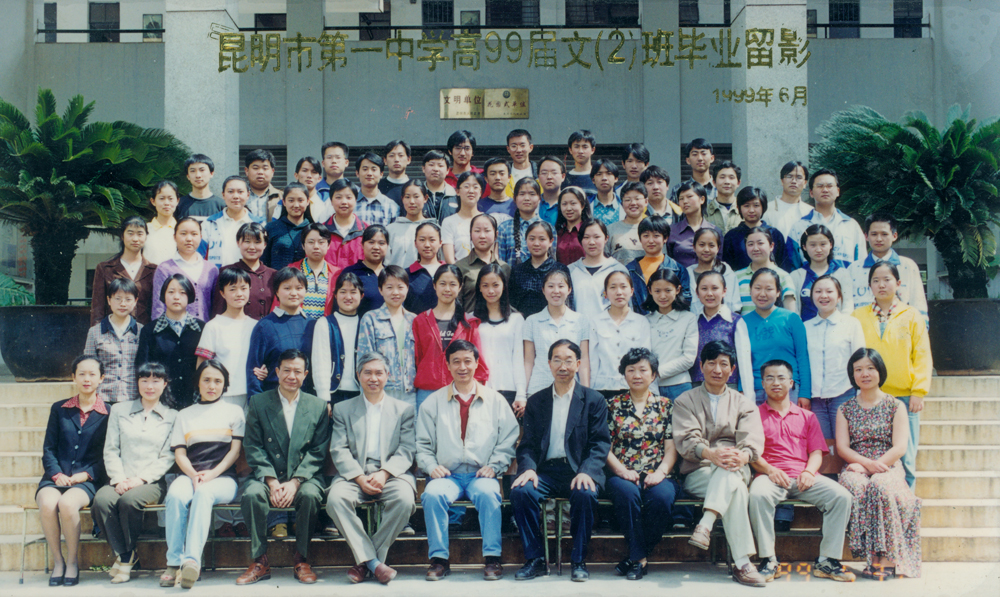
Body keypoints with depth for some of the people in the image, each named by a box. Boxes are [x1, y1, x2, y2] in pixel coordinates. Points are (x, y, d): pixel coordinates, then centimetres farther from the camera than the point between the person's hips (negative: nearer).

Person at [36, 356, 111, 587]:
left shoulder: (108, 414, 7)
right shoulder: (59, 409, 16)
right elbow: (48, 449, 11)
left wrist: (85, 474, -11)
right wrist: (57, 474, -7)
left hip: (87, 480, -2)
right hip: (56, 478, 2)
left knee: (67, 503, -34)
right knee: (47, 503, -31)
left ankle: (73, 562, -13)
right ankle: (57, 561, -12)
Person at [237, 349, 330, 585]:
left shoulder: (318, 406, 7)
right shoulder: (258, 402, 7)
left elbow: (318, 452, 2)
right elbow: (253, 447, 0)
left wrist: (295, 481, -13)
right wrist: (271, 481, -13)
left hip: (304, 477, 0)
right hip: (267, 475, 1)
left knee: (310, 494, -32)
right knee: (251, 494, -30)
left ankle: (302, 560, -14)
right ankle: (260, 562, -16)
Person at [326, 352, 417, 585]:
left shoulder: (404, 409, 13)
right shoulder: (343, 409, 15)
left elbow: (407, 450, 2)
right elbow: (339, 451, 3)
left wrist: (384, 473, -16)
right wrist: (360, 478, -13)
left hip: (392, 473, -1)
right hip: (354, 474, 1)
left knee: (404, 499, -32)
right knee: (335, 498, -31)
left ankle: (365, 561, -18)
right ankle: (374, 563, -24)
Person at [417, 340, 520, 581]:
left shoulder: (495, 400, 12)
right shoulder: (433, 402, 13)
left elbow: (508, 441, 9)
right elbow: (423, 444, 12)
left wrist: (493, 466, -6)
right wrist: (431, 466, -6)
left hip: (481, 475, -1)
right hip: (447, 475, 1)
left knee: (488, 493, -34)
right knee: (433, 494, -31)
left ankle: (492, 558, -25)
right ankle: (439, 559, -21)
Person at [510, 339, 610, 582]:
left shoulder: (594, 400, 8)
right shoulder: (536, 401, 14)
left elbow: (601, 443, -1)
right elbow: (528, 444, 8)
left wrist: (587, 471, -20)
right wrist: (528, 468, -14)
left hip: (580, 471, -2)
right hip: (546, 471, 2)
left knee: (585, 494, -34)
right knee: (520, 491, -28)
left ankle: (579, 561, -14)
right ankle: (536, 560, -13)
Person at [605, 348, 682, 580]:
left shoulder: (664, 405, 14)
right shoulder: (613, 405, 12)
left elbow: (671, 447, 7)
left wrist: (660, 472, -11)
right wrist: (621, 470, -12)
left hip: (657, 476, 1)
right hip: (623, 475, 0)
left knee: (662, 496, -33)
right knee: (627, 492, -35)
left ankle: (635, 557, -15)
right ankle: (639, 557, -20)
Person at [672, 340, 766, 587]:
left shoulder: (743, 404, 18)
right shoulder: (685, 401, 14)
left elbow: (753, 439, -2)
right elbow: (685, 439, -5)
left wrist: (743, 456, -29)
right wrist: (710, 453, -29)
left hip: (737, 471, 2)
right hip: (697, 473, -1)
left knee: (730, 468, -37)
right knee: (736, 488, -35)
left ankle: (705, 525, -47)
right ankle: (742, 564, -42)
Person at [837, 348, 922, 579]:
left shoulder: (896, 406, 11)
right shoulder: (845, 409, 15)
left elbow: (900, 447, 0)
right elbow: (842, 447, 4)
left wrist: (876, 465, -15)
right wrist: (867, 463, -15)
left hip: (888, 467, -1)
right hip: (856, 468, 1)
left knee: (880, 486, -37)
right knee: (855, 486, -35)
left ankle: (886, 558, -31)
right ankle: (875, 558, -32)